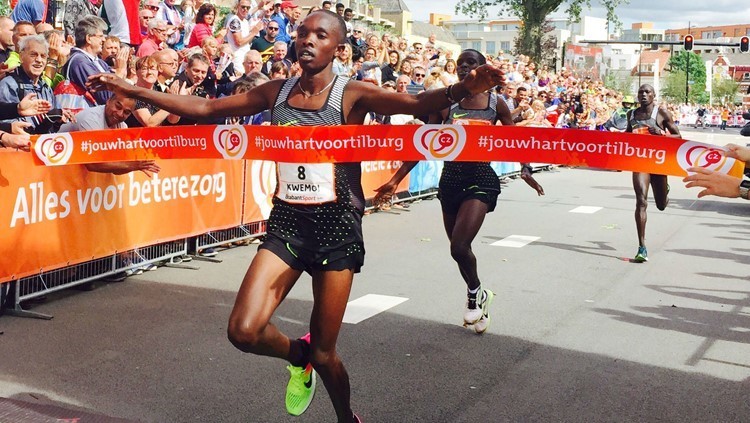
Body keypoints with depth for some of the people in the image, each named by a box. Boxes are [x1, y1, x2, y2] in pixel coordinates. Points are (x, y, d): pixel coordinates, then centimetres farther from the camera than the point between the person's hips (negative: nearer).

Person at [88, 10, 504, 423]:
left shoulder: (352, 94, -7)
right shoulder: (276, 92, 5)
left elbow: (417, 103, -23)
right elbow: (205, 108, 9)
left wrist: (465, 87, -43)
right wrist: (132, 90, 6)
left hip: (336, 224, -3)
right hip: (286, 220, 4)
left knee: (324, 352, 3)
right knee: (244, 331, -11)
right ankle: (298, 355, 24)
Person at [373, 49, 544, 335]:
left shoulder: (495, 104, -1)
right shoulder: (446, 103, 1)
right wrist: (396, 180, -2)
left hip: (481, 179, -3)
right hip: (451, 179, 3)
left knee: (459, 247, -17)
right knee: (459, 248, 12)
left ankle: (475, 294, 12)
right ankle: (478, 295, 37)